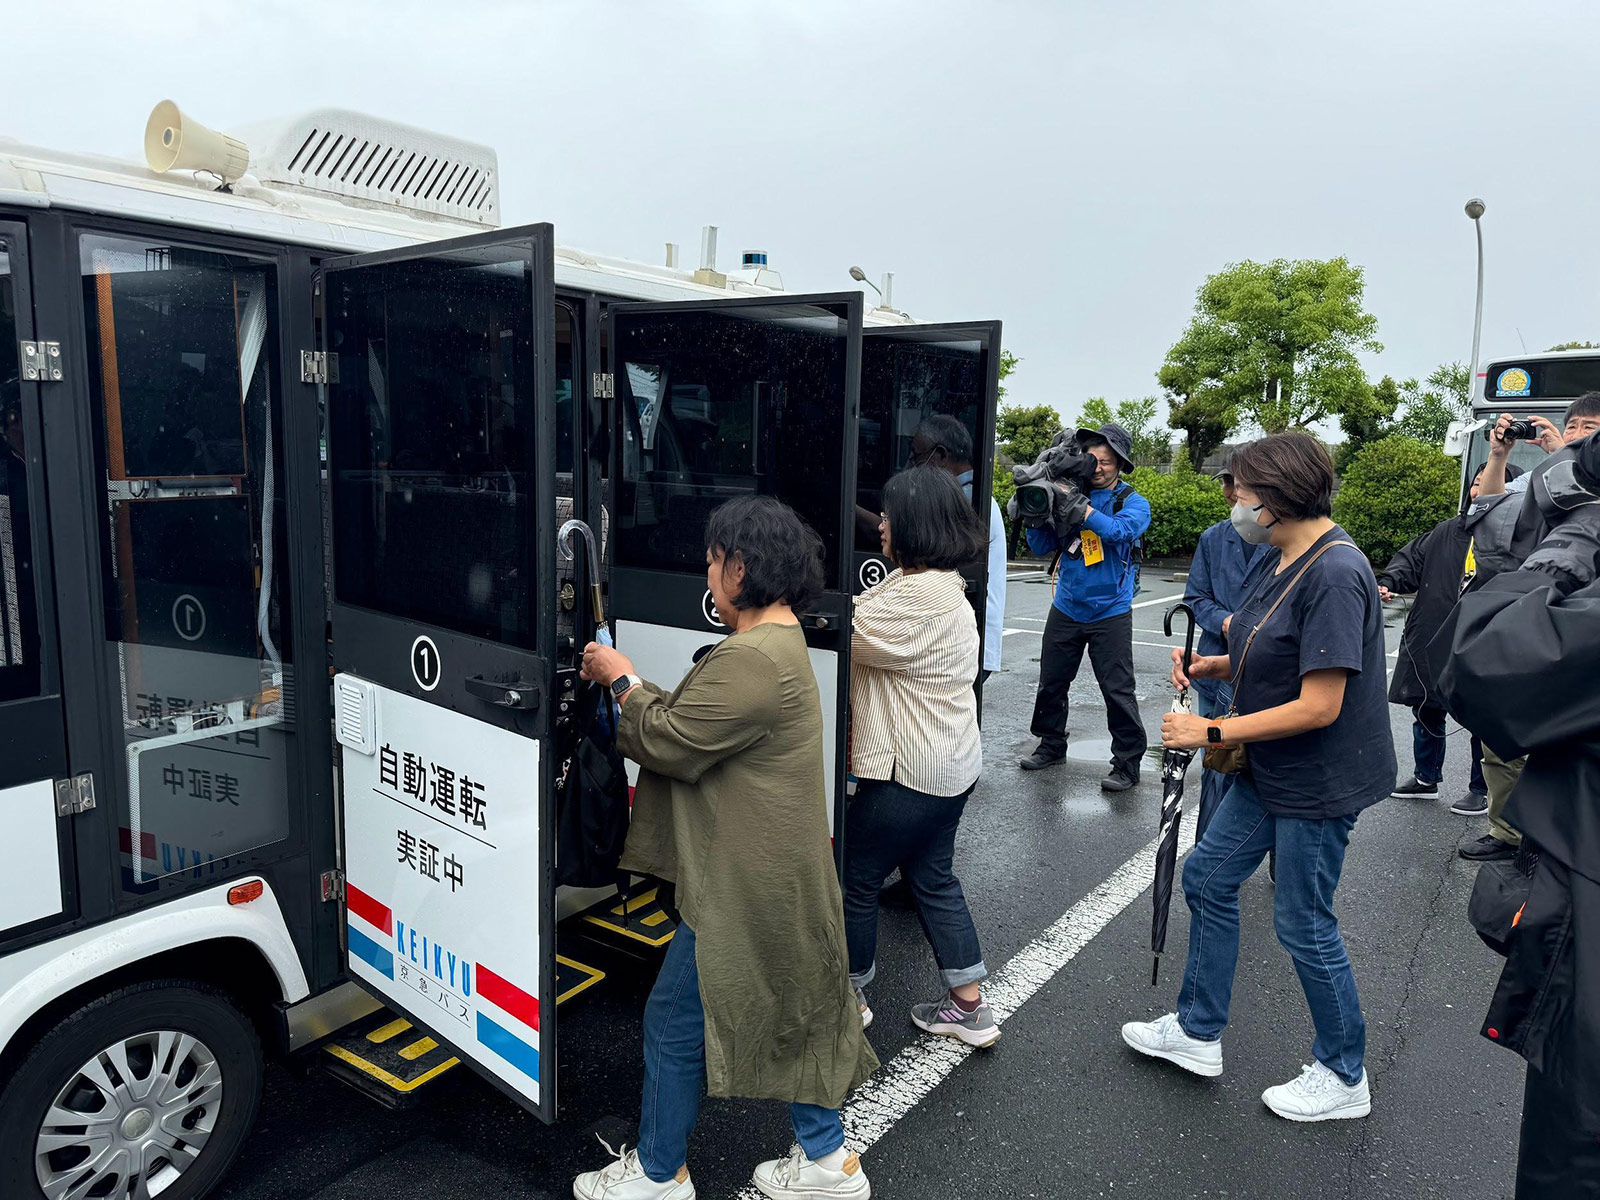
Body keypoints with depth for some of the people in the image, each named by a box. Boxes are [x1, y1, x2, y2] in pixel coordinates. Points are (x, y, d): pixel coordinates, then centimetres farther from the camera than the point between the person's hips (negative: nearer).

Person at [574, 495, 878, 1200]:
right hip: (777, 876, 10)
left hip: (748, 885, -10)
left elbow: (669, 742, -22)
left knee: (675, 1019, 8)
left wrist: (623, 681, -6)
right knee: (792, 1010, 21)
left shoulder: (752, 659, -27)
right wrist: (630, 690, 7)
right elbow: (692, 725, 13)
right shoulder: (780, 640, 9)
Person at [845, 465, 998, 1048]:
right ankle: (970, 1007, 28)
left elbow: (844, 632, -18)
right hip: (950, 763, 10)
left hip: (912, 771, -10)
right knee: (933, 877, 19)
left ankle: (848, 998, 27)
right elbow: (869, 615, 9)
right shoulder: (946, 586, 9)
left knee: (855, 879, 7)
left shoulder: (918, 595, -25)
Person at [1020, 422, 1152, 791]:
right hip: (1066, 609, 4)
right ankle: (1051, 747, 31)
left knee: (1118, 691, -2)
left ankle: (1127, 764, 10)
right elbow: (1042, 547, 2)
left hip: (1110, 613, -4)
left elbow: (1120, 530, -26)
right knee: (1051, 683, 12)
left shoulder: (1133, 502, -4)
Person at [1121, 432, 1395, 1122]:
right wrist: (1209, 666, -3)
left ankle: (1344, 1078, 29)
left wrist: (1212, 732, -22)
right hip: (1269, 773, 10)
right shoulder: (1275, 561, 4)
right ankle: (1197, 1032, 32)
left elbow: (1318, 705, -27)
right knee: (1207, 878, 15)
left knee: (1303, 923, 5)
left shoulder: (1334, 574, -26)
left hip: (1319, 781, -10)